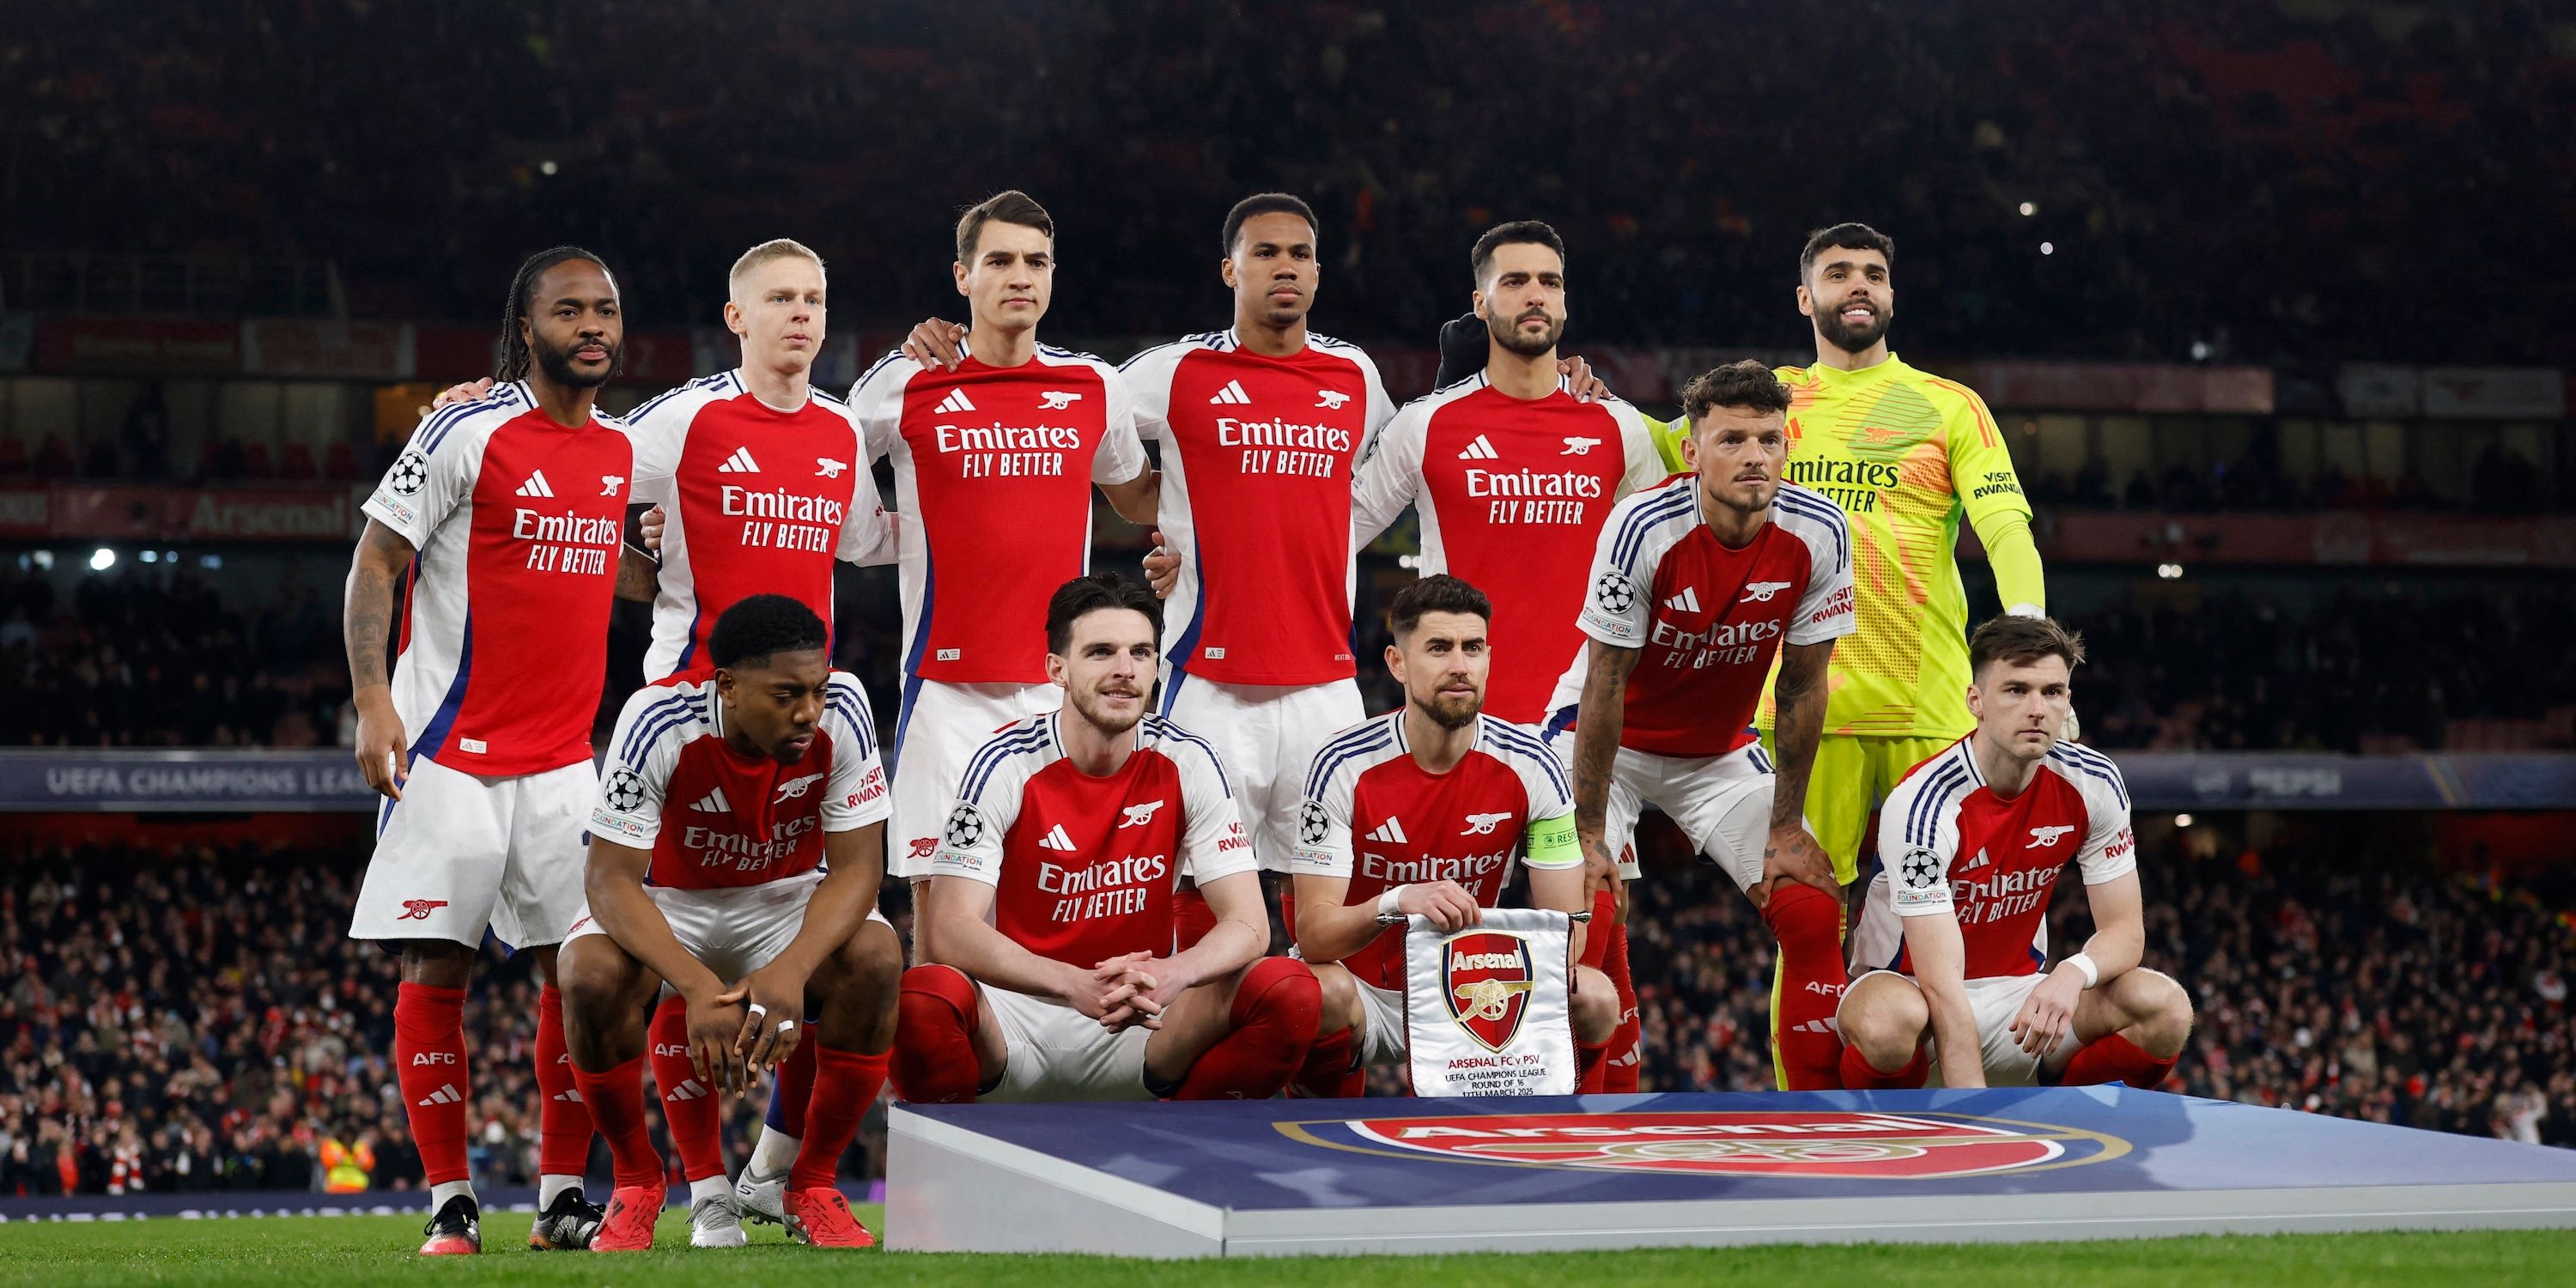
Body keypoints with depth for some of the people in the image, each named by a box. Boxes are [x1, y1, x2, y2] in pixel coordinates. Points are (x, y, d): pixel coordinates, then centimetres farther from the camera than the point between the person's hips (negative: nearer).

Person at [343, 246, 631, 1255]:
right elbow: (374, 565, -8)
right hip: (452, 752, -5)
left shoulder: (624, 450, 10)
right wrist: (372, 699, -17)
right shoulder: (466, 435, -8)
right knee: (435, 971, -4)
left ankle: (562, 1197, 9)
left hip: (564, 757, 5)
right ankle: (450, 1205, 4)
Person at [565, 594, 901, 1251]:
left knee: (877, 959, -29)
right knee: (592, 974, -33)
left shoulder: (841, 711, -24)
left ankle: (813, 1183, -8)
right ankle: (637, 1181, -6)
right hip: (667, 901, -1)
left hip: (787, 898, 1)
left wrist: (792, 969, -41)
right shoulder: (659, 718, -29)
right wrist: (698, 986, -45)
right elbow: (610, 878, -29)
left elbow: (856, 866, -21)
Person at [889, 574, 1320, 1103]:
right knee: (925, 1001, -35)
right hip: (1021, 1012, -2)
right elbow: (951, 932, -19)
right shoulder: (1007, 764, -10)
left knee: (1289, 990, -22)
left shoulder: (1186, 762, -3)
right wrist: (1077, 985, -36)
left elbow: (1248, 925, -7)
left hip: (1142, 1020, 2)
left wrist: (1170, 975, -31)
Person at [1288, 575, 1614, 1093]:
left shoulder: (1531, 767, -8)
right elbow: (1313, 933, -20)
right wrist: (1396, 902, -41)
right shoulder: (1343, 766, -15)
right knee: (1323, 992, -36)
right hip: (1365, 990, -2)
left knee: (1594, 999, -23)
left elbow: (1565, 923, -6)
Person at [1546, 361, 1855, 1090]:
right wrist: (1591, 834, -22)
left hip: (1721, 751, 4)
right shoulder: (1644, 528, -28)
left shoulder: (1818, 533, -18)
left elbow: (1802, 686, -8)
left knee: (1815, 913, -8)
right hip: (1608, 740, -4)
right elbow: (1606, 686, -22)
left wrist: (1786, 830, -6)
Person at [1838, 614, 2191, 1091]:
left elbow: (2124, 928, -4)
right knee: (1886, 1019, -40)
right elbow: (1941, 983, -29)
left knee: (2166, 1007, -20)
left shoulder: (2094, 783, -7)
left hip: (2020, 1001, 5)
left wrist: (2073, 974, -28)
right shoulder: (1924, 802, -24)